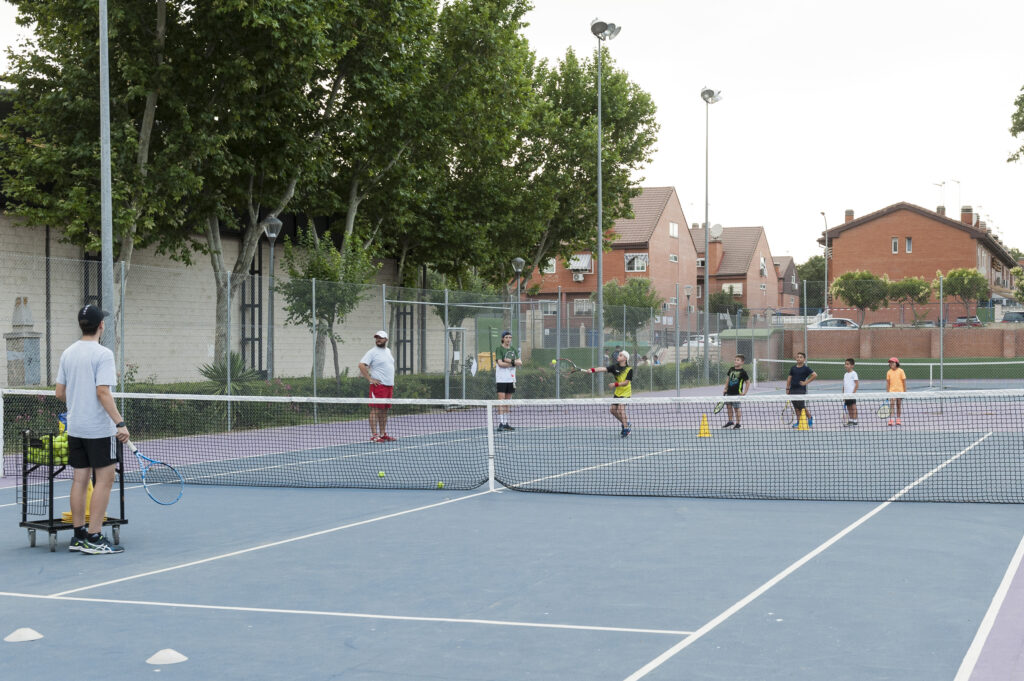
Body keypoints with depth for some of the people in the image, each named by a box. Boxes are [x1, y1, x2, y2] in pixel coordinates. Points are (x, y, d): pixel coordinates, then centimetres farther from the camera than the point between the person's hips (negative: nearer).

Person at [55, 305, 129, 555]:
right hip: (99, 429, -7)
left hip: (75, 428, 7)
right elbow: (102, 392, -21)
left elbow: (60, 393, 11)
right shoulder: (103, 354, -13)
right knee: (104, 480, -2)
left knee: (80, 479, 11)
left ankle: (78, 536, 14)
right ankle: (94, 538, -3)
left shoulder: (68, 353, 9)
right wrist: (120, 423, -20)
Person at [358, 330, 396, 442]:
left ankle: (383, 434, 15)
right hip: (378, 385, -8)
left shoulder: (388, 351, 17)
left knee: (384, 411, 10)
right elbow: (361, 365, -14)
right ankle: (374, 435, -9)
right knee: (375, 410, -8)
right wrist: (370, 379, -17)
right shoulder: (372, 352, -7)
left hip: (389, 386, 8)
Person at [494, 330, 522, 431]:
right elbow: (500, 363, -14)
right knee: (501, 400, -10)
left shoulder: (513, 350, 14)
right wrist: (513, 363, -9)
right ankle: (500, 423, -12)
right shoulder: (499, 349, -3)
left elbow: (520, 363, 4)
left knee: (508, 401, 8)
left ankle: (506, 423, 12)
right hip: (501, 378, -6)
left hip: (511, 378, 6)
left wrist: (511, 361, -13)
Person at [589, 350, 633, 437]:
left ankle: (626, 428, -13)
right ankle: (626, 423, 29)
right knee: (613, 410, 7)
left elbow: (626, 382, -19)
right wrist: (593, 370, -32)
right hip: (617, 392, 6)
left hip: (625, 392, -6)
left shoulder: (629, 369, -14)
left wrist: (615, 384, -30)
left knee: (621, 407, -24)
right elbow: (603, 368, -17)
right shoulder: (615, 367, -3)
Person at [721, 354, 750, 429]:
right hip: (729, 392, 6)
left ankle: (737, 424, 9)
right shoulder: (731, 369, 8)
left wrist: (744, 392, -8)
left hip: (737, 393, -6)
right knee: (729, 406, 13)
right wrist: (725, 388, 15)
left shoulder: (743, 372, -9)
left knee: (736, 408, -2)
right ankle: (730, 421, 29)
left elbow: (747, 382, -4)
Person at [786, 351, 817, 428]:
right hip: (793, 390, 5)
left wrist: (806, 382, -10)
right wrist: (787, 388, 12)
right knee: (796, 407, 6)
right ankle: (798, 422, 11)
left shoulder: (806, 368, -4)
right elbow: (789, 378, 17)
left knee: (802, 407, -7)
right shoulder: (793, 368, 11)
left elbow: (815, 375, -9)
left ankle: (810, 418, 15)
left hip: (801, 390, -5)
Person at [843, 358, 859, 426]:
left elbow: (857, 384, -11)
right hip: (846, 394, 7)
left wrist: (853, 393, -16)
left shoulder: (853, 374, -7)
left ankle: (854, 421, -3)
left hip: (852, 394, -7)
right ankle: (850, 421, 15)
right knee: (849, 408, 10)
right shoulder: (845, 374, 15)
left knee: (853, 408, -5)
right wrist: (843, 394, 15)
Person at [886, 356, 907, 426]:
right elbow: (888, 383, 5)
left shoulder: (901, 371, -4)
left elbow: (904, 381, -1)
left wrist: (905, 391, -4)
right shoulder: (889, 372, 1)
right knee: (892, 405, -10)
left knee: (899, 406, 8)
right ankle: (891, 420, -14)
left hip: (900, 391, 0)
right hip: (892, 391, 0)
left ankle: (898, 420, 17)